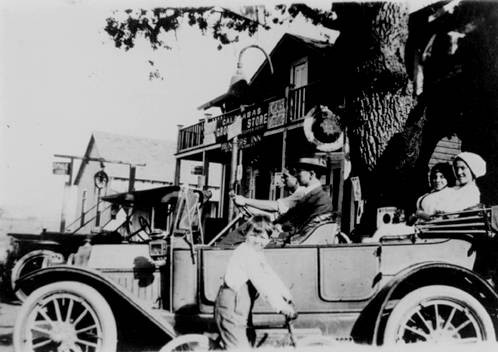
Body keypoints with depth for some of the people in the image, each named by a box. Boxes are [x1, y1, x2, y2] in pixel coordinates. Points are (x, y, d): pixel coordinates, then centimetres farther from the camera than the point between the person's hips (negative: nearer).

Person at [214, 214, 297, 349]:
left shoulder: (257, 254, 10)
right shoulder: (246, 252, -21)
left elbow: (270, 276, 13)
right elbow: (260, 282, -28)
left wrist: (287, 297, 4)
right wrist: (282, 306, -30)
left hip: (242, 309, 10)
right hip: (230, 308, -10)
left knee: (248, 344, 20)